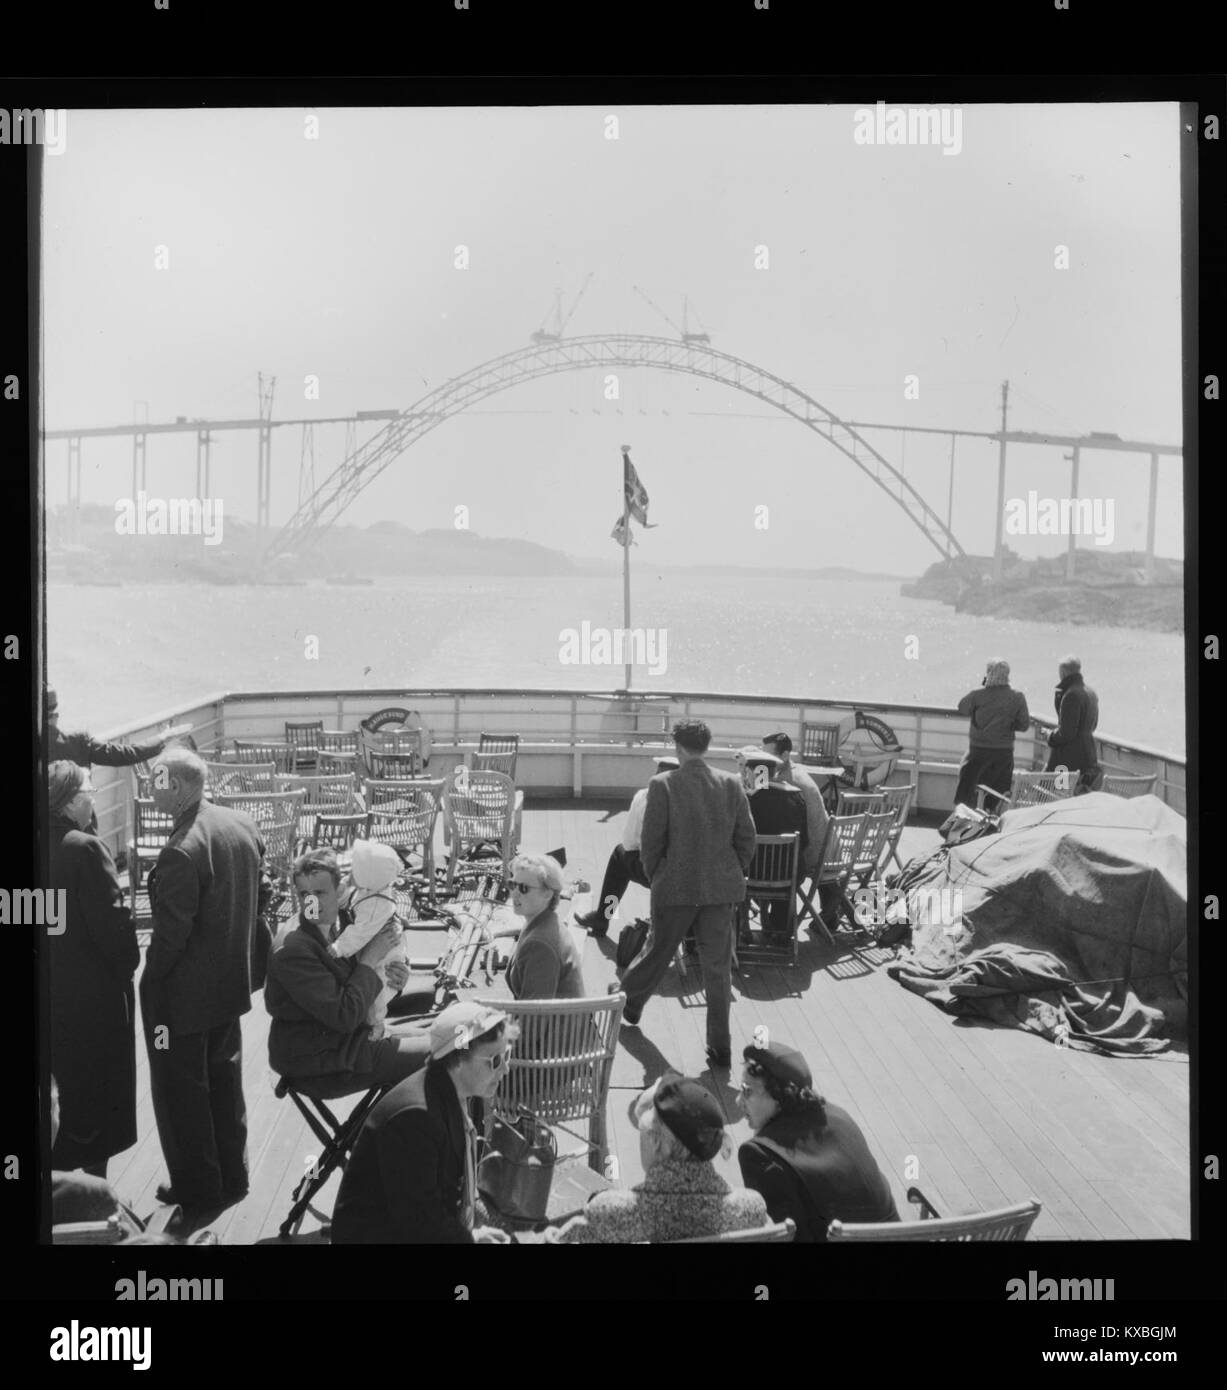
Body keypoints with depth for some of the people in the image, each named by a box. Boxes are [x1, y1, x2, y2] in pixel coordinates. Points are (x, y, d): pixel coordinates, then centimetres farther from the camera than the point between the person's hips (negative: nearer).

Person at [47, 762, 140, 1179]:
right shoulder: (85, 849, -20)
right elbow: (111, 924, -21)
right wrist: (126, 967, -4)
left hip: (53, 999, 6)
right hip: (93, 997, -6)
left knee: (61, 1097, 19)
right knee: (96, 1097, 8)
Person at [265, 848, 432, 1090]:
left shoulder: (338, 927, 2)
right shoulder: (292, 950, -26)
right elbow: (344, 1016, -27)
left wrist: (394, 982, -9)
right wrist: (371, 959, -19)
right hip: (315, 1060, -9)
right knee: (432, 1054, -6)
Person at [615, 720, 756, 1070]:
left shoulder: (662, 785, -13)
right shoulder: (732, 784, -3)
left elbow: (652, 841, -9)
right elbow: (746, 838, 1)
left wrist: (654, 878, 7)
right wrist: (734, 875, 13)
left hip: (675, 887, -2)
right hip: (721, 888, 2)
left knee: (657, 950, 19)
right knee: (718, 967, 7)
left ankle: (628, 1004, 43)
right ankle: (720, 1047, 10)